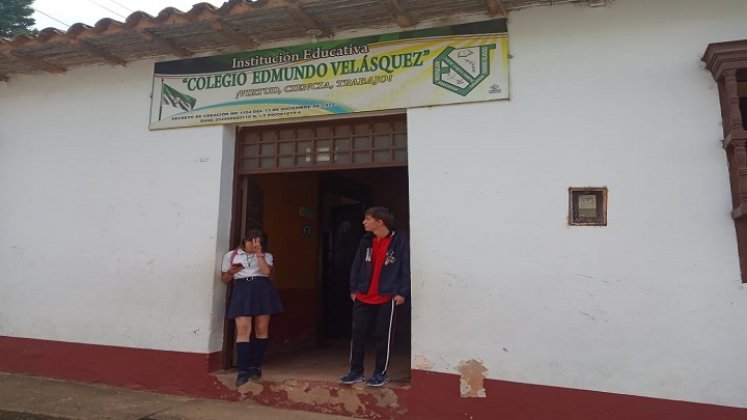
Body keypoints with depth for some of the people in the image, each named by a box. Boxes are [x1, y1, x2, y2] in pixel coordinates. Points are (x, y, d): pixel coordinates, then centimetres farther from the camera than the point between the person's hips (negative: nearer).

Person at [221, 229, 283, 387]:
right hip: (242, 291, -1)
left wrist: (259, 254, -4)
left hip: (262, 291, 1)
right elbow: (224, 279, 14)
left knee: (262, 330, 3)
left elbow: (266, 272, -6)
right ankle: (243, 370, -11)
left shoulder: (266, 256, 13)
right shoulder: (231, 255, 13)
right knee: (243, 330, -12)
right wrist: (231, 272, -6)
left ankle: (255, 366, 14)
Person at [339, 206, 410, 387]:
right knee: (358, 334, 7)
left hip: (387, 298, -5)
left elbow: (406, 268, -9)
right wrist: (353, 289, 6)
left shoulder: (399, 240, -10)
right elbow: (356, 265, 10)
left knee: (383, 336, 4)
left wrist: (402, 293, -12)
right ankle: (356, 371, 19)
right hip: (363, 298, 5)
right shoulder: (366, 241, 6)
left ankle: (381, 373, 18)